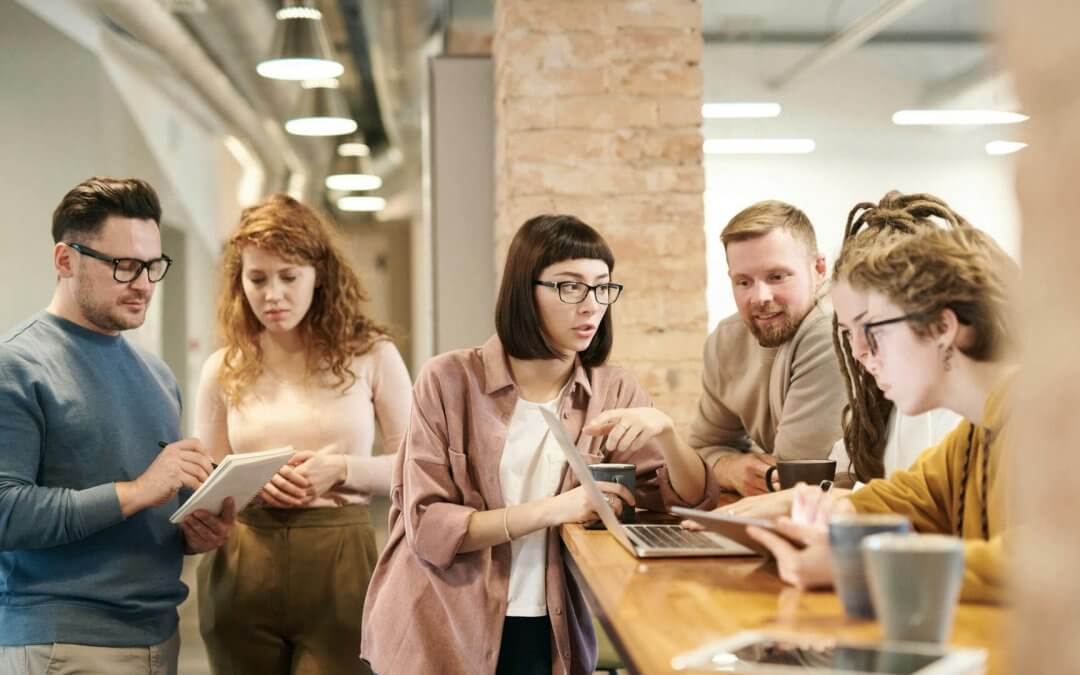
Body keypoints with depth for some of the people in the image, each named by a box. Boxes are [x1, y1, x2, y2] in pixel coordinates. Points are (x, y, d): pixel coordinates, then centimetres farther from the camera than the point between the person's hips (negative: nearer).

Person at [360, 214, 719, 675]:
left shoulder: (614, 392, 0)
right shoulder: (450, 380, -10)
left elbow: (695, 503, -3)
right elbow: (427, 527, -14)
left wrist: (664, 432, -21)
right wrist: (551, 510, -23)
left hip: (552, 636, 3)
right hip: (440, 632, -3)